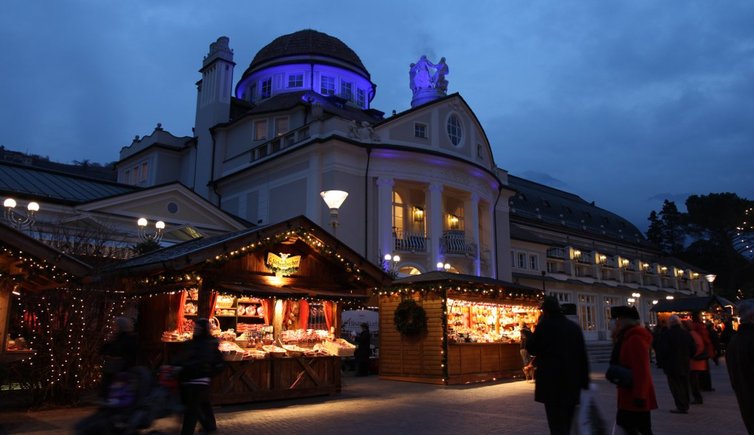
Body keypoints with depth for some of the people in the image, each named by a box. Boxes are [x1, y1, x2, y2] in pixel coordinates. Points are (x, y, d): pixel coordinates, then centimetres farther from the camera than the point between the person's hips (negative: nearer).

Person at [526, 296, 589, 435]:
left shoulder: (544, 325, -9)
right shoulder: (575, 327, 7)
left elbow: (530, 348, 0)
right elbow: (583, 356, 8)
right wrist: (584, 382, 14)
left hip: (551, 382, -5)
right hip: (572, 382, 5)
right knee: (566, 423, 18)